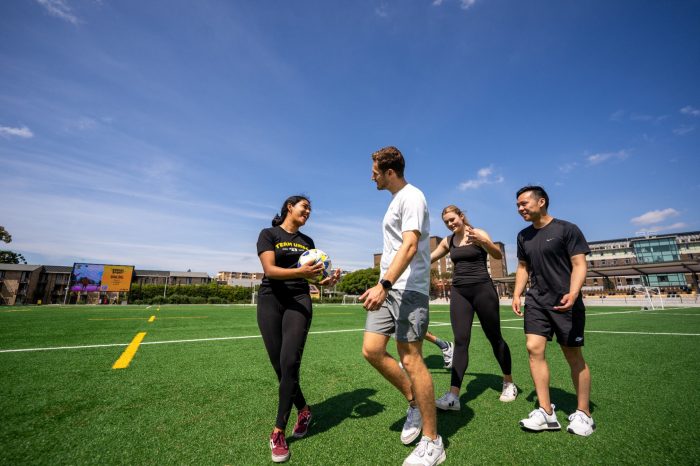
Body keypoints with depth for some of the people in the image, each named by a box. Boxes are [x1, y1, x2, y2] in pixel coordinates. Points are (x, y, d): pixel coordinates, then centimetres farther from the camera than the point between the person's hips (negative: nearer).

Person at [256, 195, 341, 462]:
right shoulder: (268, 234, 0)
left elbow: (312, 273, 13)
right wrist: (299, 272, -29)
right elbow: (269, 269, -13)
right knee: (279, 366, 2)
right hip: (271, 301, -2)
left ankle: (278, 432, 4)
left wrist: (327, 279, -8)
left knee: (290, 363, -11)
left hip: (299, 301, 2)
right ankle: (303, 410, 27)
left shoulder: (307, 241, 15)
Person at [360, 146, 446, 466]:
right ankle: (414, 401, 26)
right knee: (371, 350, 5)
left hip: (408, 288, -9)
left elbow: (410, 246, -22)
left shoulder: (411, 197, -9)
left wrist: (383, 285, -30)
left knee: (410, 360, -4)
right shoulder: (395, 200, 20)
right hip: (388, 288, 9)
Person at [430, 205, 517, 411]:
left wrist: (483, 242, -37)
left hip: (482, 290, -3)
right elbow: (428, 259, 20)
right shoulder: (447, 241, 9)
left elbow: (498, 256, -19)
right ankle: (453, 396, -7)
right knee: (461, 341, -4)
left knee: (495, 338, 10)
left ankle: (509, 384, 34)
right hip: (459, 292, 3)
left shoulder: (478, 233, -5)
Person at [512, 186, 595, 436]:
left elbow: (579, 265, -10)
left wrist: (572, 294, -25)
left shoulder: (567, 229, -6)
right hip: (536, 301, 4)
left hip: (564, 302, -4)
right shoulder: (524, 236, 10)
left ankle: (583, 414, 24)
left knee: (573, 355, 6)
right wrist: (517, 294, 8)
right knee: (534, 348, -8)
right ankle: (546, 412, 2)